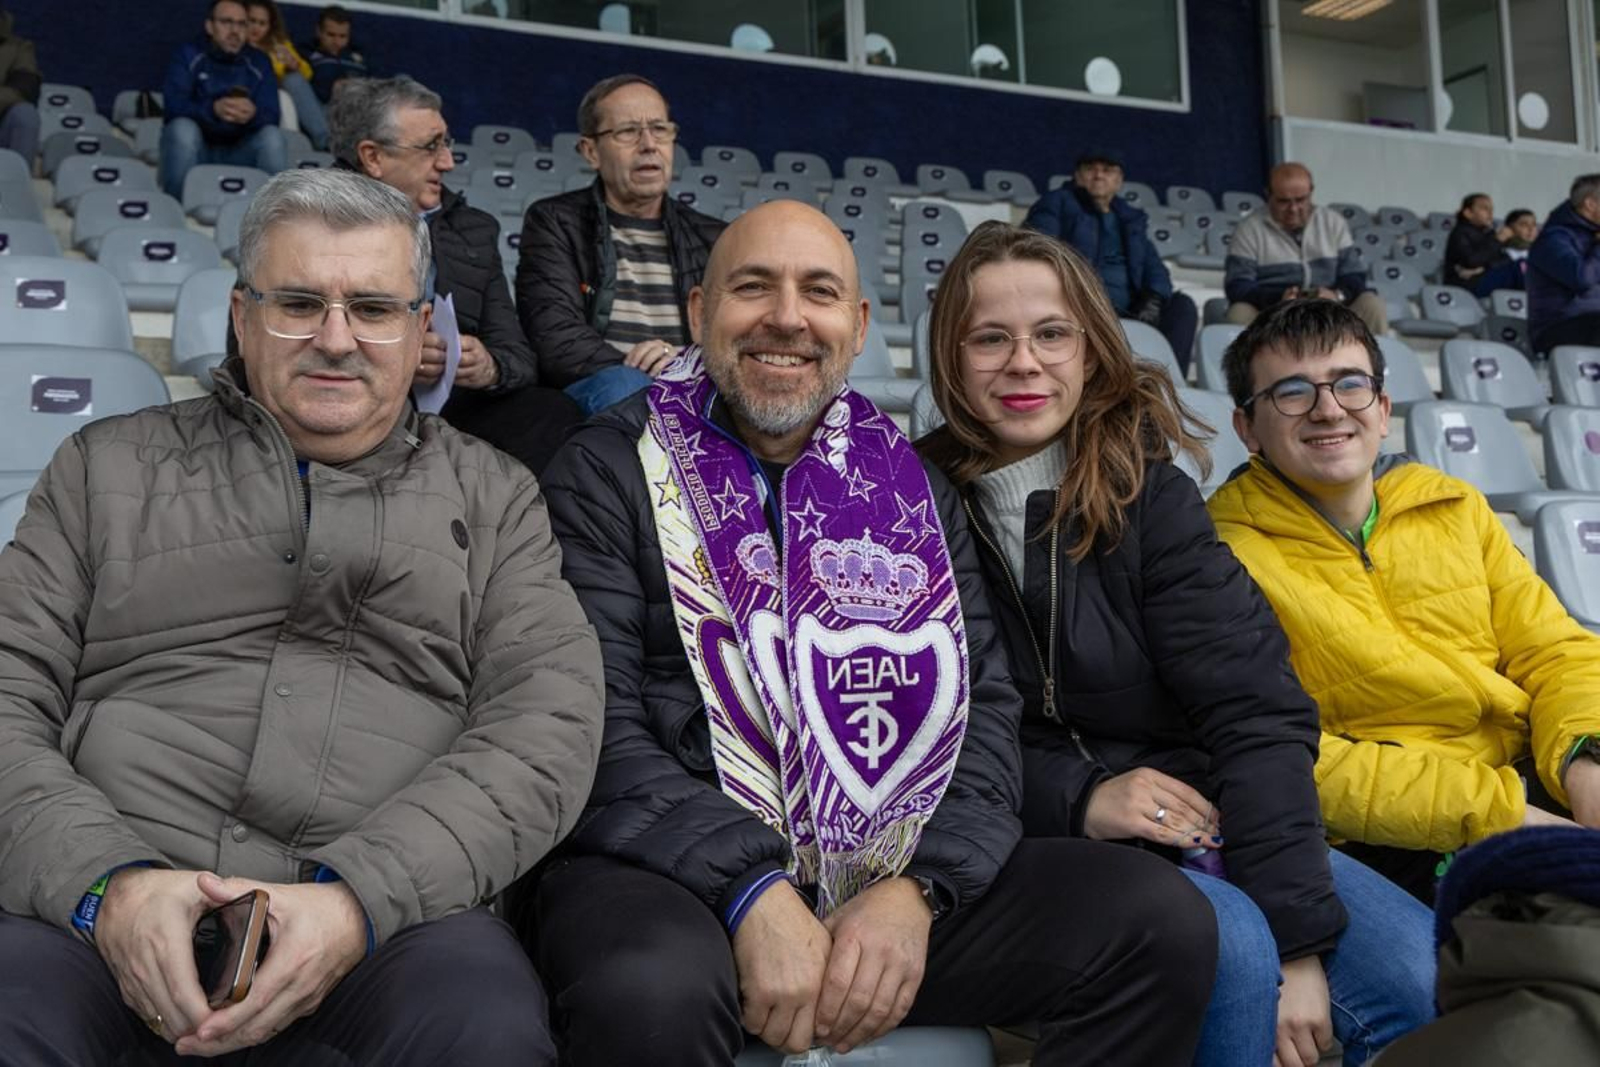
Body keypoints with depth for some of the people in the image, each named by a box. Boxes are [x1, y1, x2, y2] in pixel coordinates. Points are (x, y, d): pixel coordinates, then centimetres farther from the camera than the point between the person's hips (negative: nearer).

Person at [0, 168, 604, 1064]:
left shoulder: (494, 497, 15)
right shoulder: (112, 466, 18)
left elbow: (547, 721, 2)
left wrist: (361, 896, -14)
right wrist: (106, 878, -10)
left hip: (394, 916, 0)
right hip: (100, 913, 0)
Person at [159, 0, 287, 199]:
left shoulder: (259, 62, 4)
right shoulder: (189, 55, -3)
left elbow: (271, 116, -8)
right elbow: (173, 105, -17)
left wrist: (253, 115, -35)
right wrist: (212, 109, -39)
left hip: (238, 152, 2)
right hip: (195, 149, -1)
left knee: (272, 136, -24)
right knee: (183, 127, -32)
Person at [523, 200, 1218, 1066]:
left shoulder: (910, 485, 15)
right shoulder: (609, 473, 3)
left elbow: (982, 705, 6)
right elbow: (594, 725, -8)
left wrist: (917, 888, -11)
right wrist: (751, 891, -20)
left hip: (894, 881, 4)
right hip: (673, 873, -4)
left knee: (1163, 921, -13)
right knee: (651, 993, -37)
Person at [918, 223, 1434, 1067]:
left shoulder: (1148, 492, 1)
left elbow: (1254, 712, -8)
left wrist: (1300, 940, -17)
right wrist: (1076, 800, -17)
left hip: (1201, 823, 2)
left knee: (1426, 972, -20)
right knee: (1228, 947, -30)